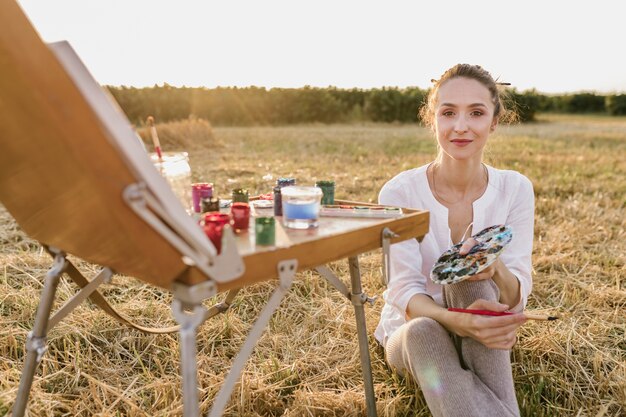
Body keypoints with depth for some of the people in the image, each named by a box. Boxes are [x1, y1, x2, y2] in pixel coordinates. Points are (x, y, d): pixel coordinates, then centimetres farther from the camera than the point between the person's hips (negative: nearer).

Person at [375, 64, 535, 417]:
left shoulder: (516, 189, -9)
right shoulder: (400, 193, -16)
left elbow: (518, 294, -13)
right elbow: (404, 290, -20)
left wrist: (496, 271, -39)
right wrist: (453, 320, -43)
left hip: (483, 342, 1)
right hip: (413, 333, -1)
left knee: (472, 284, -33)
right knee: (423, 332, -38)